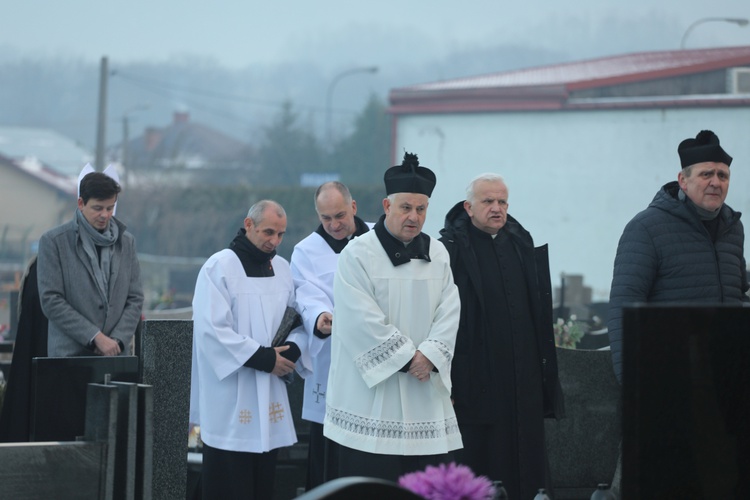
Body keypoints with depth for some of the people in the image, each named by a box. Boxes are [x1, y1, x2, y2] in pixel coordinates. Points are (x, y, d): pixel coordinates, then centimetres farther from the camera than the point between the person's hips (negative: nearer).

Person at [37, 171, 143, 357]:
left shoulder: (126, 242, 12)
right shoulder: (53, 242, -1)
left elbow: (135, 299, 11)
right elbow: (50, 300, -7)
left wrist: (118, 341, -5)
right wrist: (96, 337, -12)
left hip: (115, 355, 3)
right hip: (70, 354, -3)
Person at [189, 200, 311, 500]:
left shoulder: (282, 269, 11)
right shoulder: (219, 267, -8)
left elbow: (300, 319, 14)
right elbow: (212, 329, -15)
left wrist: (292, 351, -8)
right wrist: (264, 358, -16)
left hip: (269, 397, 6)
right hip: (229, 400, -6)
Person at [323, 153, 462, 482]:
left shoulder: (437, 254, 11)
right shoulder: (358, 254, -6)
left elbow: (449, 314, 4)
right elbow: (364, 322, -14)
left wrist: (429, 356, -12)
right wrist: (407, 358, -13)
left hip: (426, 399, 5)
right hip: (371, 395, -5)